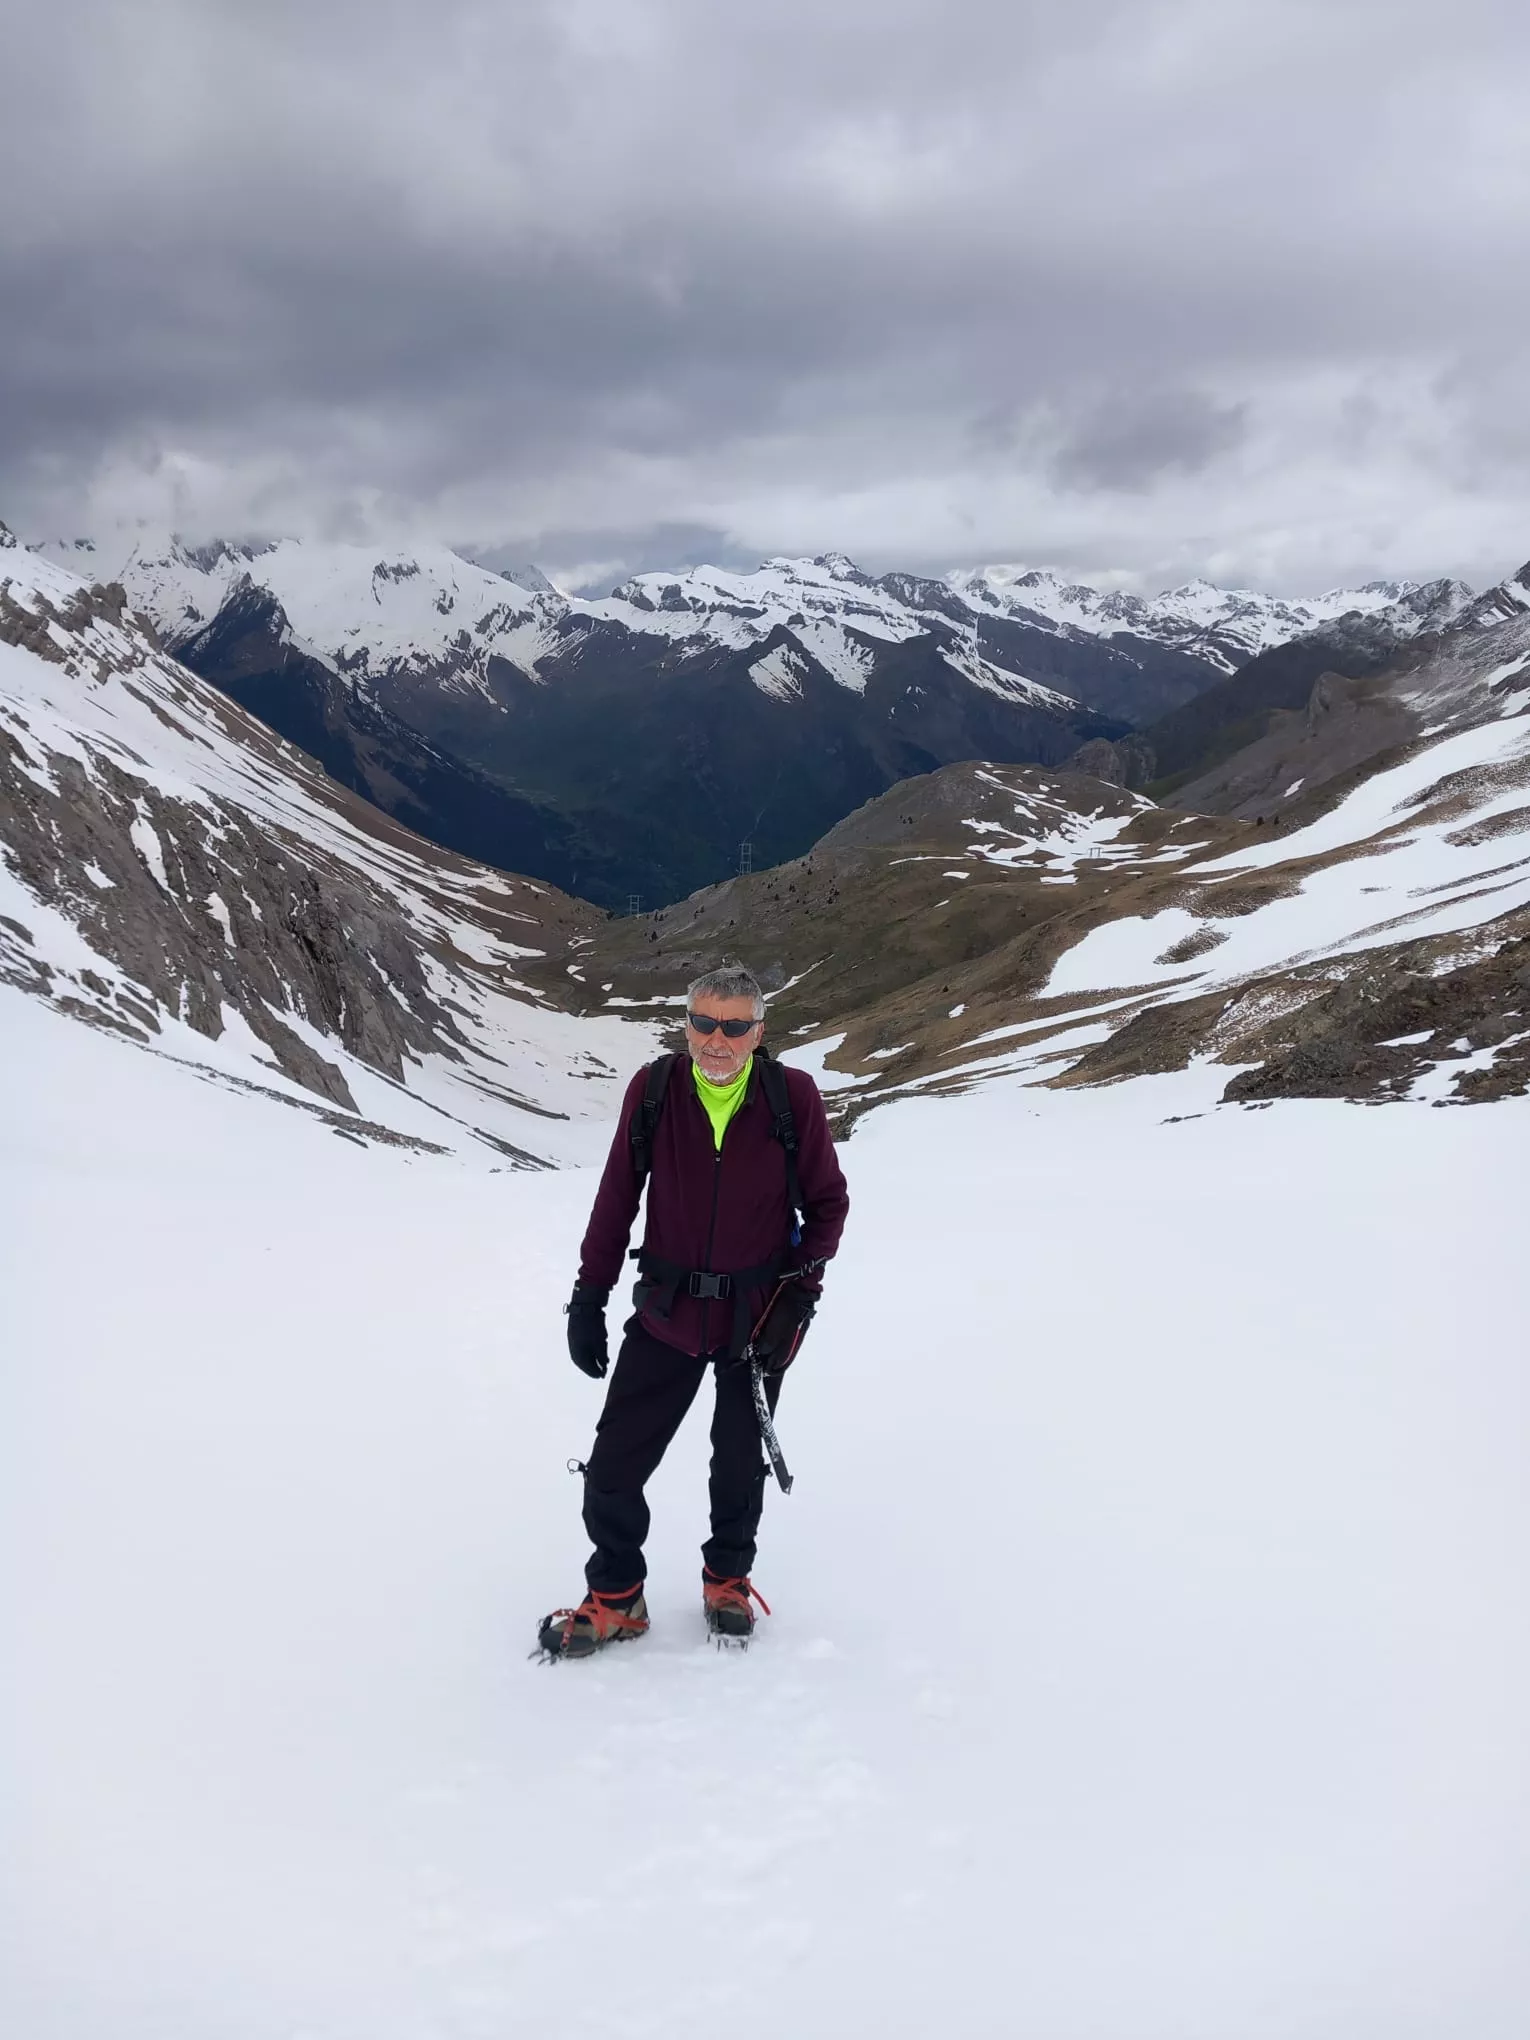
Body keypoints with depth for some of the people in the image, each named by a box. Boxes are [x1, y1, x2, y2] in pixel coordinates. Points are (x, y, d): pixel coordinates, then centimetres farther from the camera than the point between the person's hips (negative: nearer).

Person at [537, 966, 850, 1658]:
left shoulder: (793, 1096, -11)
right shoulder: (652, 1090, -9)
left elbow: (828, 1201, -2)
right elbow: (616, 1198, 1)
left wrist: (800, 1291, -11)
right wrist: (589, 1295, 1)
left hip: (759, 1316, 0)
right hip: (667, 1313, 1)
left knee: (740, 1463, 17)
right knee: (613, 1467, 1)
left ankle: (727, 1579, 42)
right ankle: (614, 1598, 24)